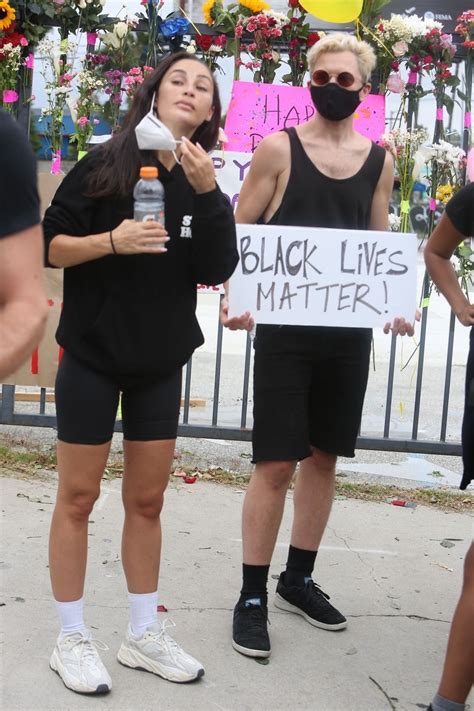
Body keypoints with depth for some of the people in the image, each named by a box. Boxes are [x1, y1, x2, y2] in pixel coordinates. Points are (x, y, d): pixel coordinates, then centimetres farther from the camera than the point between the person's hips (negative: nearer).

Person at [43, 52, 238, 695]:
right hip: (93, 355, -4)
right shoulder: (106, 163, -6)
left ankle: (143, 634, 22)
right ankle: (72, 639, 15)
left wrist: (206, 194, -20)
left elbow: (217, 270, -9)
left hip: (160, 362, 4)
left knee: (147, 498, 10)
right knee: (78, 498, 3)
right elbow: (50, 244, -7)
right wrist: (111, 240, -23)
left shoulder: (204, 186, 4)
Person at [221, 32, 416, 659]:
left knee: (325, 456, 12)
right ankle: (253, 595, 9)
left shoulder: (378, 159, 9)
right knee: (276, 462, -4)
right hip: (286, 326, -4)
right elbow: (240, 232, -2)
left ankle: (298, 579, 28)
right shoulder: (279, 148, -3)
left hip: (350, 329, 5)